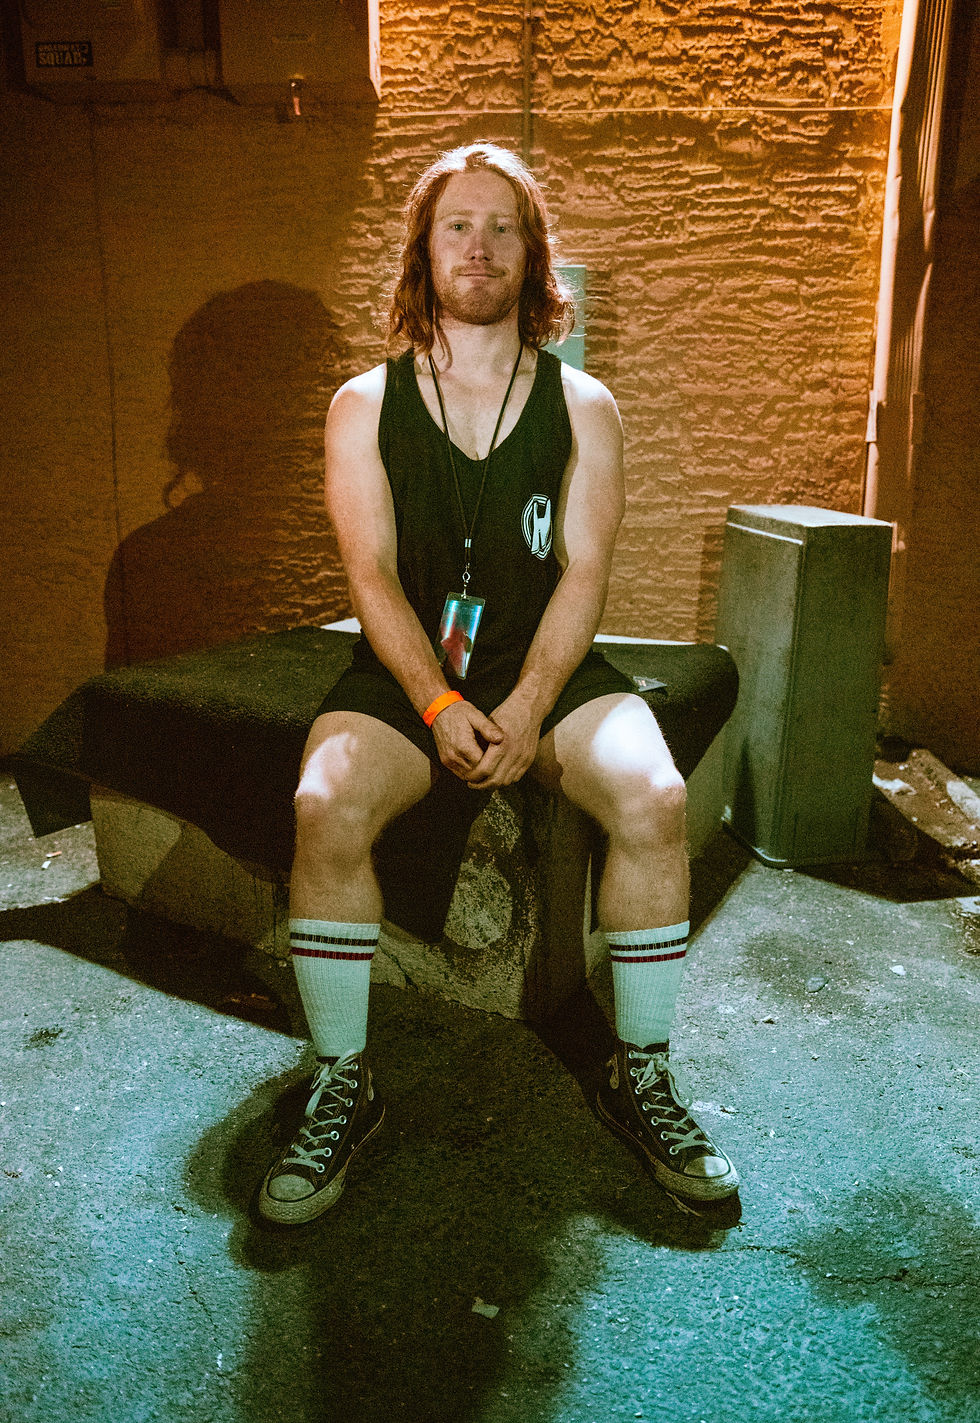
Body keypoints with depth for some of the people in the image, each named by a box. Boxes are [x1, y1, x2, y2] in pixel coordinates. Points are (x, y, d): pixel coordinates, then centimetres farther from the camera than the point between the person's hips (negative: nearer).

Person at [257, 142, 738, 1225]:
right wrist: (442, 706, -20)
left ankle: (642, 1076, -7)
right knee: (327, 808, -29)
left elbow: (584, 572, -3)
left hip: (548, 669, 1)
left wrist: (527, 708, -19)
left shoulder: (582, 406, 6)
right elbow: (373, 575, -4)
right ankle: (341, 1087, -9)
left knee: (653, 797, -26)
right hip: (405, 673, 0)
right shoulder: (365, 404, 5)